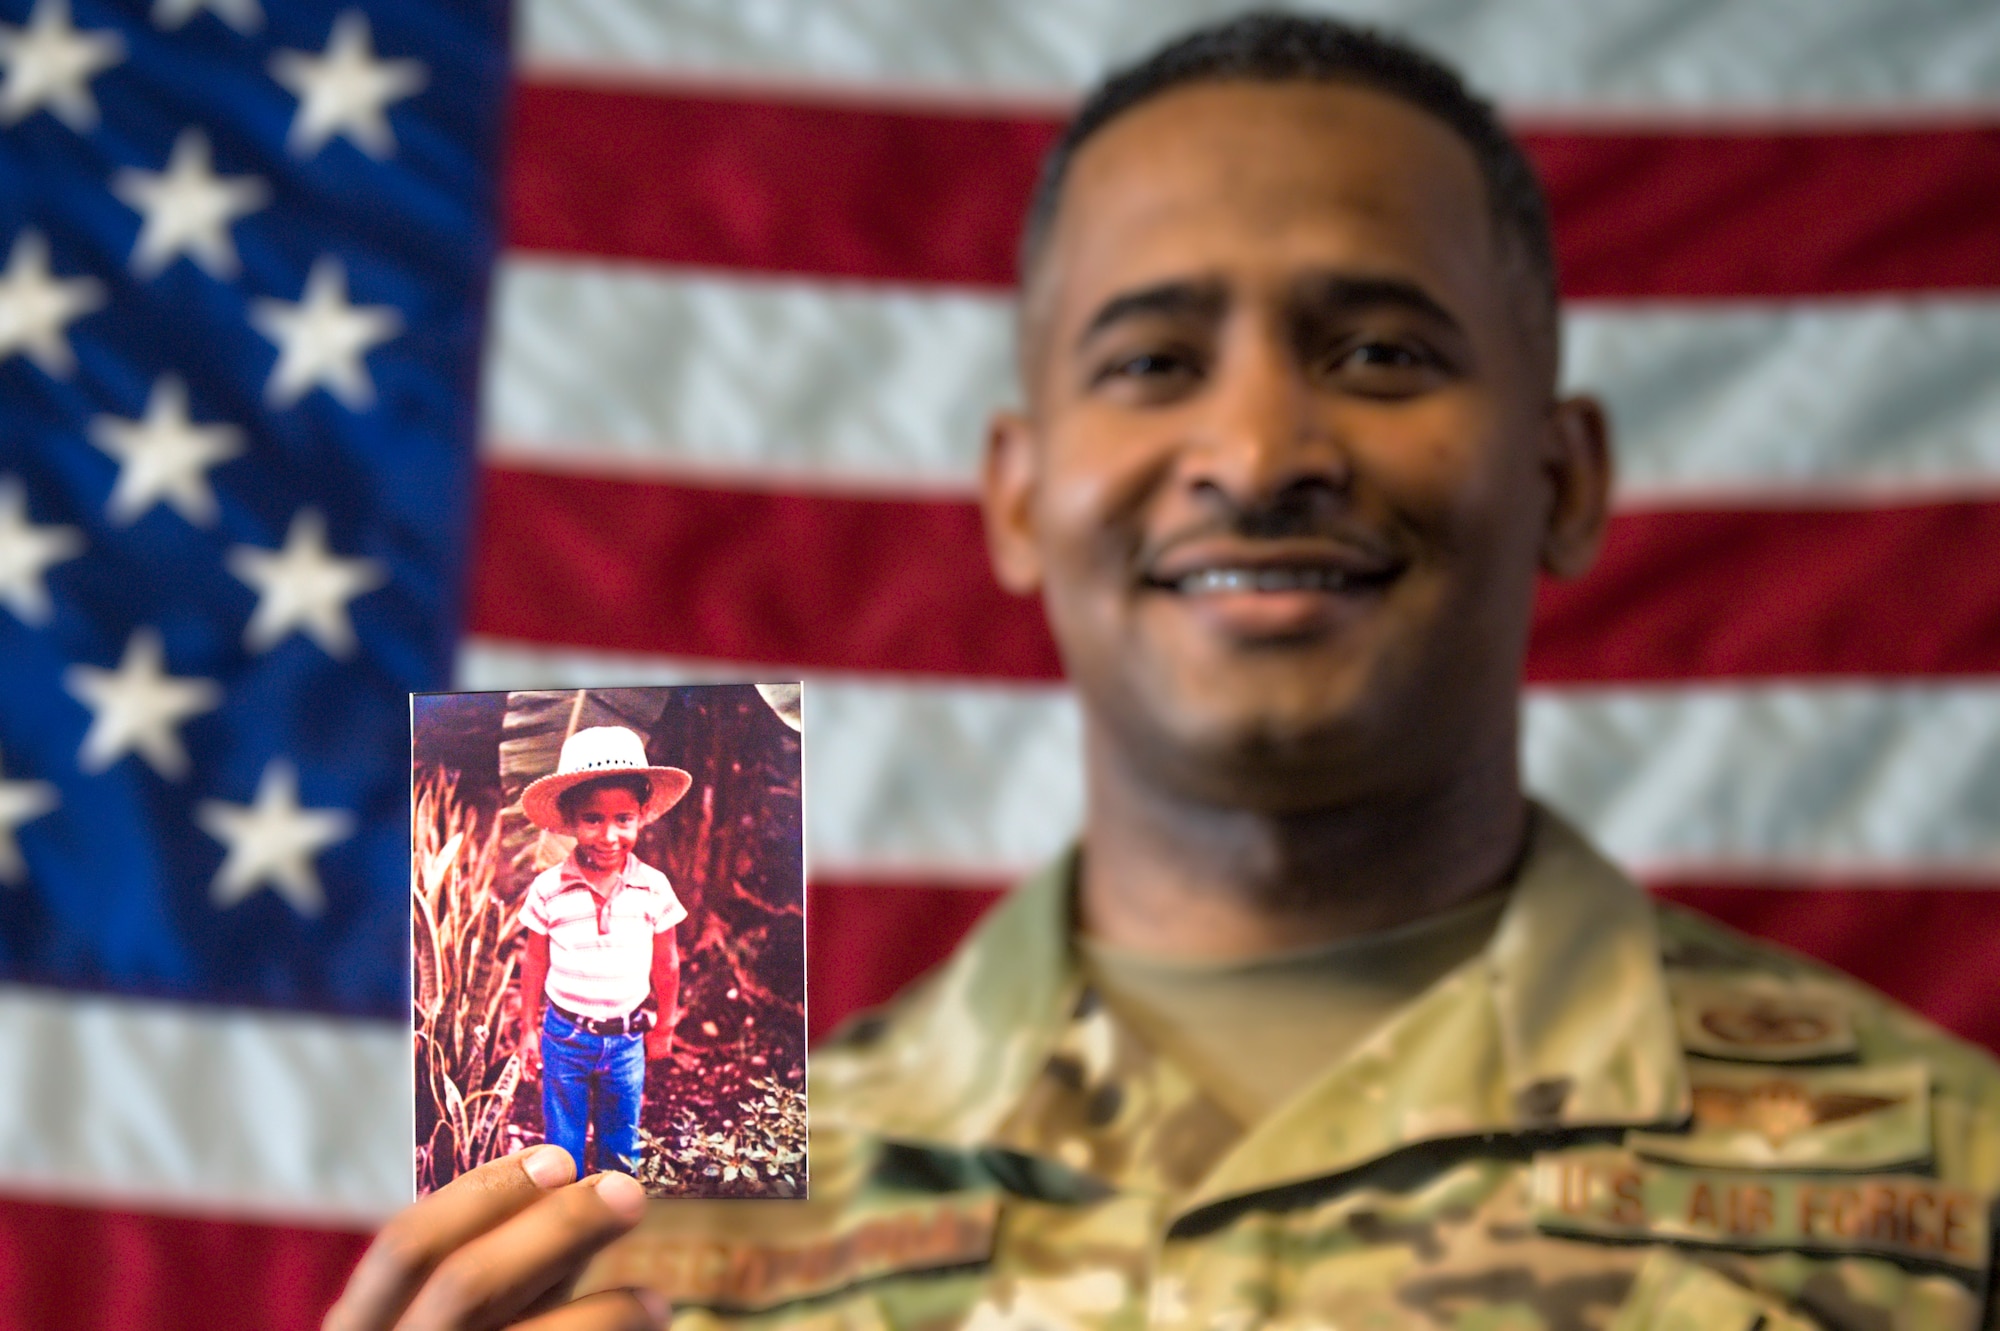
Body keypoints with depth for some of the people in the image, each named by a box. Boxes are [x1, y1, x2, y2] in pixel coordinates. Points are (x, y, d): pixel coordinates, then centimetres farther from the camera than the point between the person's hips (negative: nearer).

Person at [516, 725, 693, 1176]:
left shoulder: (654, 889, -11)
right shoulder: (549, 889, -13)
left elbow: (666, 965, 2)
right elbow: (535, 962, 0)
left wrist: (663, 1027, 10)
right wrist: (528, 1029, 5)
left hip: (627, 1038, 1)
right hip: (565, 1034, -1)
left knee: (620, 1138, 16)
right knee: (562, 1140, 12)